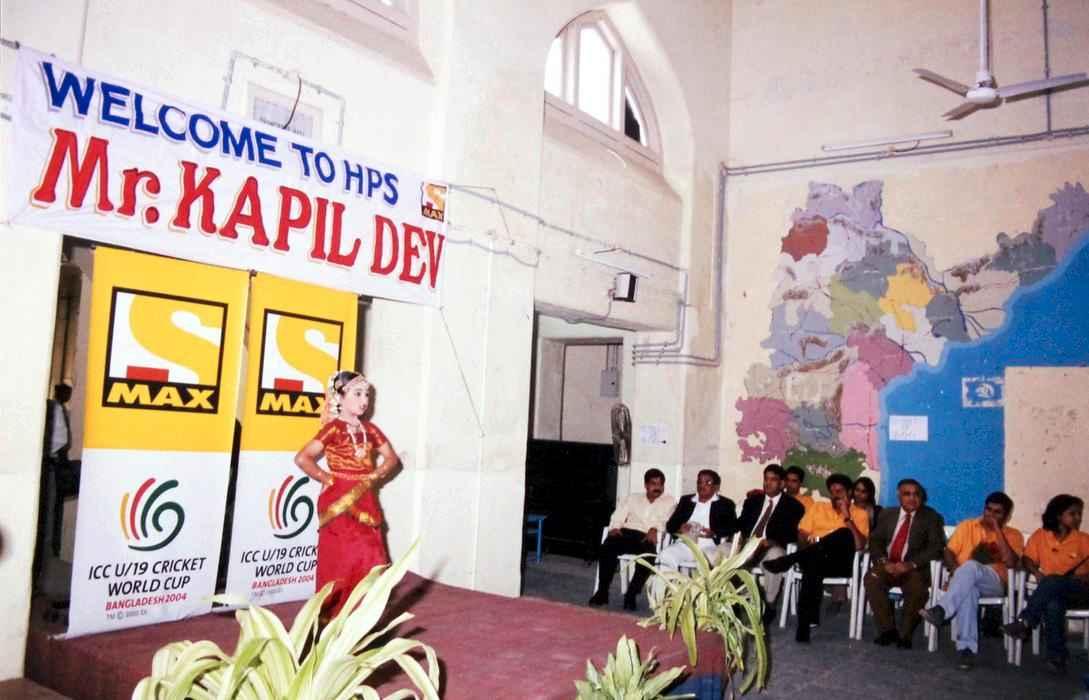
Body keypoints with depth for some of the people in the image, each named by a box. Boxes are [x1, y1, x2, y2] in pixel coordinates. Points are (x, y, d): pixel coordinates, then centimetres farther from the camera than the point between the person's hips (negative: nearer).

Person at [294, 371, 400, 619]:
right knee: (341, 561, -2)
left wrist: (375, 477, 3)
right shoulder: (333, 428, -10)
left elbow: (392, 458, 17)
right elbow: (302, 458, -17)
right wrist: (327, 479, -10)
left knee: (370, 561, 6)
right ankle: (333, 615, 10)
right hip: (340, 502, -6)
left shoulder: (369, 429, 9)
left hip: (365, 502, 6)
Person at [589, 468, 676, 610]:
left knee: (647, 554, -37)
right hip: (626, 533, 2)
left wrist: (654, 529, -21)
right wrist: (614, 528, -7)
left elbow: (666, 520, 0)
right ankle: (602, 591, -19)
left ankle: (631, 595, -26)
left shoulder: (669, 501, 19)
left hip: (646, 537, -2)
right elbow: (618, 516, 15)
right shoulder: (633, 498, 25)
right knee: (607, 547, -29)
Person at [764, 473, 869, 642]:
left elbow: (859, 545, -2)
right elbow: (802, 535, 14)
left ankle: (788, 560, -38)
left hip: (840, 561, -1)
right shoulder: (817, 507, 23)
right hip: (815, 559, 1)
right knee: (813, 565, -39)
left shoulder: (859, 514, 15)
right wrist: (811, 547, -7)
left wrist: (847, 517, -6)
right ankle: (805, 623, -38)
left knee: (844, 533, -34)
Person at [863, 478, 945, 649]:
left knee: (917, 588, -34)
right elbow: (875, 540, 9)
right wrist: (883, 561, -13)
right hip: (887, 565, 2)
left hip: (915, 568, -2)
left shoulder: (931, 517, 7)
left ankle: (905, 635, -14)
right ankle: (887, 629, -16)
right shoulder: (887, 514, 16)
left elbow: (936, 547, -5)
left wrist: (910, 564, -19)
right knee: (871, 579, -28)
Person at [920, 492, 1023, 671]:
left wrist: (997, 530, -5)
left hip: (993, 582, -1)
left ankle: (941, 610, -49)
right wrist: (957, 571, -12)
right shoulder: (967, 525, 19)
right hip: (966, 580, 1)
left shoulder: (1013, 535, 14)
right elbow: (949, 552, 9)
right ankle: (967, 648, -43)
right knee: (968, 589, -40)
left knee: (971, 566, -38)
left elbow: (1011, 562, -5)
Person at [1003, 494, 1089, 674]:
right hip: (1052, 591, 1)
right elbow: (1027, 559, 7)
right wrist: (1036, 572, -13)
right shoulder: (1040, 536, 12)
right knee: (1053, 604, -37)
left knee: (1052, 582, -37)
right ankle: (1057, 657, -31)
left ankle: (1025, 622, -35)